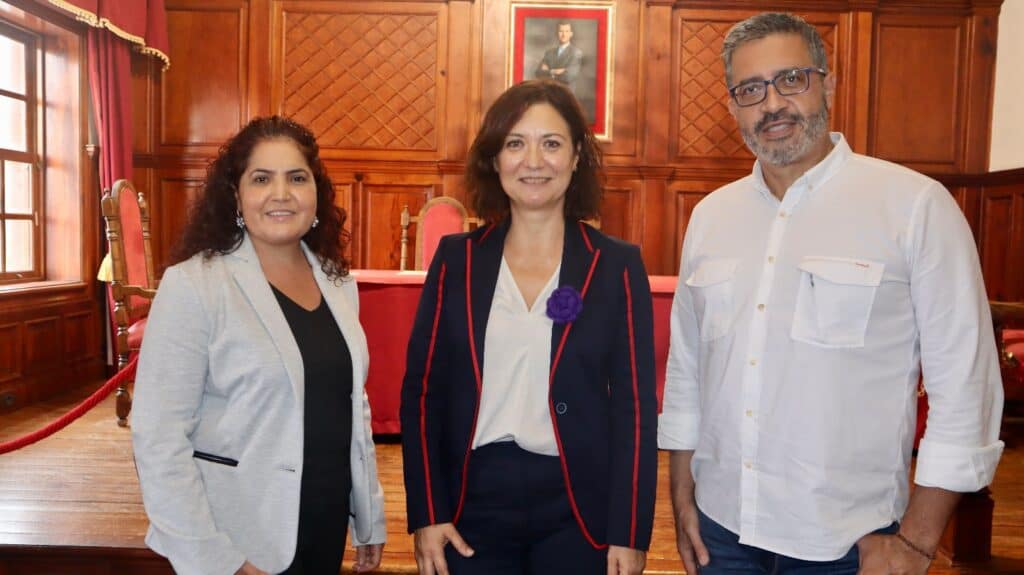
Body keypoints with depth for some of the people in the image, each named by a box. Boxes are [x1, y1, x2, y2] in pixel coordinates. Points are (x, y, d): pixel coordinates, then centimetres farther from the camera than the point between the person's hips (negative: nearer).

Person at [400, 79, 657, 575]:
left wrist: (630, 535, -6)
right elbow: (421, 391, 1)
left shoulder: (617, 265, -3)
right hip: (472, 501, 1)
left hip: (578, 508, 0)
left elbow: (635, 404, -3)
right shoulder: (456, 259, 0)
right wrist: (425, 513, -4)